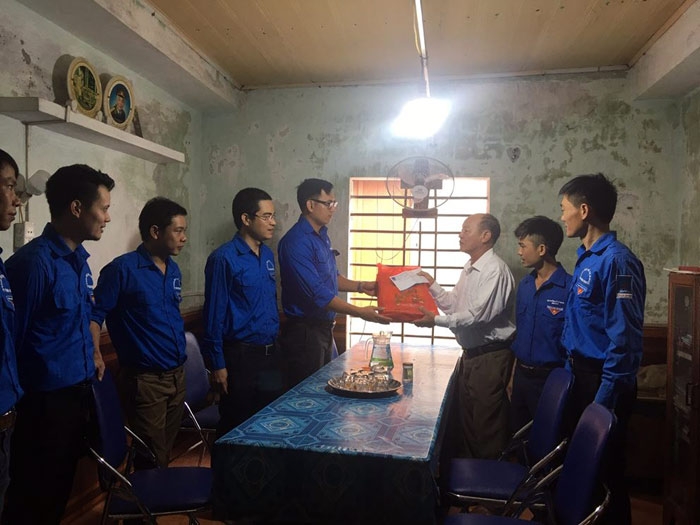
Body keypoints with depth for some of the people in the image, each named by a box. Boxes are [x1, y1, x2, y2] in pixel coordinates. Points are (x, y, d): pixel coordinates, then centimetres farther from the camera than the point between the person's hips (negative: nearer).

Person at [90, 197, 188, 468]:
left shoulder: (174, 269, 9)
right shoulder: (122, 268, -13)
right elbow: (94, 316, -12)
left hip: (177, 375, 7)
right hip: (144, 380, -7)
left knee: (166, 452, 20)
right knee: (152, 461, 4)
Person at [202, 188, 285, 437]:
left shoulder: (268, 255, 9)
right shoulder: (224, 258, -13)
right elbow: (214, 313, -13)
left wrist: (275, 349, 14)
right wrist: (218, 364, -12)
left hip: (271, 354, 7)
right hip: (240, 357, -7)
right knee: (236, 428, 7)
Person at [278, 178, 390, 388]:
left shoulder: (321, 235, 10)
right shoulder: (296, 242, -21)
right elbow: (318, 293, -25)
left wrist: (360, 286, 5)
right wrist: (360, 312, -23)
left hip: (324, 327, 9)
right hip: (305, 331, -9)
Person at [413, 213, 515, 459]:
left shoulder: (495, 269, -18)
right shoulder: (469, 269, 13)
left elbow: (479, 314, -25)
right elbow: (454, 303, 15)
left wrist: (437, 321, -24)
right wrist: (432, 285, 3)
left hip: (491, 355, -9)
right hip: (470, 353, 10)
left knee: (487, 421, 1)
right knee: (467, 415, 18)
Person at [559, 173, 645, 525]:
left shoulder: (616, 261, -20)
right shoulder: (586, 258, 9)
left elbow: (624, 339, -23)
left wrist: (605, 397, -22)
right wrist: (572, 372, 15)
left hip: (603, 381, -9)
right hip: (582, 374, 9)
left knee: (604, 467, 6)